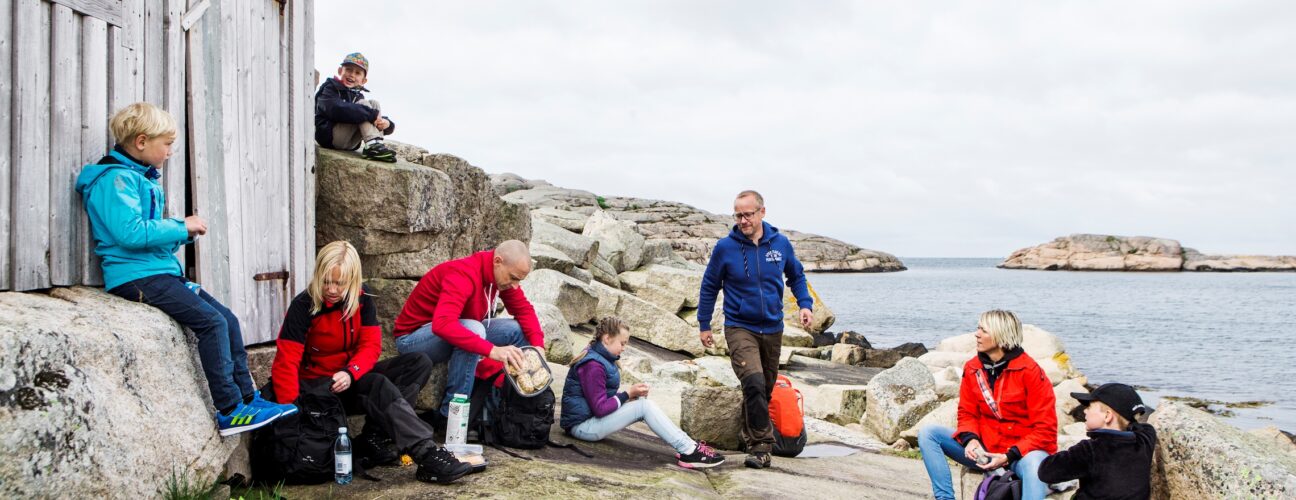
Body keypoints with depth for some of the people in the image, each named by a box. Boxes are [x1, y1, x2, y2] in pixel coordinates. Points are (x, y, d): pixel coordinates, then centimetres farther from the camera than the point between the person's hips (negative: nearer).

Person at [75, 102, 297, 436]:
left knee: (228, 320, 3)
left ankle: (249, 399, 5)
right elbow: (130, 232, -24)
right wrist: (182, 227, -13)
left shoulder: (142, 178, 20)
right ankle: (230, 411, -18)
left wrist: (184, 232, 6)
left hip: (163, 272, 10)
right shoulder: (115, 178, -11)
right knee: (211, 321, -21)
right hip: (137, 276, -10)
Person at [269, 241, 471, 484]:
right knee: (379, 385, -33)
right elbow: (286, 361, -22)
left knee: (419, 363, -14)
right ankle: (427, 455, -45)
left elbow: (371, 345, -6)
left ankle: (373, 437, -24)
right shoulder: (303, 306, -17)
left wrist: (351, 373, -27)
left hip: (353, 378, 6)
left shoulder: (361, 298, -3)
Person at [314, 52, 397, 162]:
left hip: (350, 144, 6)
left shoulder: (357, 96, 20)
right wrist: (371, 114, -26)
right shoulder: (330, 88, 0)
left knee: (374, 104, -4)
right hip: (329, 136, -6)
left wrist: (386, 123, -13)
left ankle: (377, 146, -23)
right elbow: (336, 109, -22)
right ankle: (373, 144, -33)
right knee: (364, 104, -15)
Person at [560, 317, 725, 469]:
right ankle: (689, 451, -16)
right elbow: (600, 408, -23)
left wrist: (630, 394, -4)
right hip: (583, 426, -9)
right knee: (644, 406, -17)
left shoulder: (600, 358, 9)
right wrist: (628, 394, -13)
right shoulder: (593, 366, -21)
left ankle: (689, 446, -9)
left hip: (591, 417, 9)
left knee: (644, 403, -1)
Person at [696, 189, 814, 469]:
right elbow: (709, 287, 3)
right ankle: (762, 446, -17)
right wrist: (704, 325, 5)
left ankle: (751, 439, 32)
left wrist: (805, 304, -2)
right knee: (754, 384, -23)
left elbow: (796, 276, 15)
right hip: (740, 328, -4)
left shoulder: (780, 243, -2)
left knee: (765, 390, 14)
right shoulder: (725, 247, -9)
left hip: (772, 329, 4)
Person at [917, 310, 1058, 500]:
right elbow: (967, 413, 9)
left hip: (1022, 451, -5)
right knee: (928, 433, -10)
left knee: (1033, 465, -41)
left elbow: (1045, 429, -14)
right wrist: (971, 439, -14)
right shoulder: (972, 368, 1)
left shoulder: (1030, 371, -14)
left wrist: (1009, 456, -23)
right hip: (984, 448, 5)